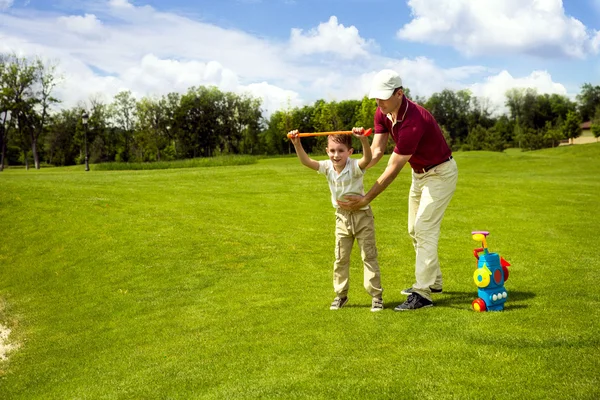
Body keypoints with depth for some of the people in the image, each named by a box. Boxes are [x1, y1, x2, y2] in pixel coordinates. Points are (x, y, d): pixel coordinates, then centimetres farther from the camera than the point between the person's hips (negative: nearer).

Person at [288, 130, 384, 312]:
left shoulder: (355, 166, -21)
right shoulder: (327, 167, -6)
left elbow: (368, 158, -42)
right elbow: (306, 161, -13)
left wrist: (364, 140, -59)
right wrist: (297, 144, -28)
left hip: (362, 214, -5)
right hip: (342, 217, 5)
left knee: (369, 256, 2)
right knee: (341, 258, 11)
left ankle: (376, 295, 10)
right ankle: (341, 294, 24)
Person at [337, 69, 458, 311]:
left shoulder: (412, 121, -36)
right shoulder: (382, 113, -9)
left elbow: (393, 169, -33)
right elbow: (376, 151, -12)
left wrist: (365, 200, -30)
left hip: (440, 173, -9)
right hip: (419, 172, 9)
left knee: (424, 229, -14)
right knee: (414, 230, 14)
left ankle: (422, 294, -11)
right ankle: (433, 281, 26)